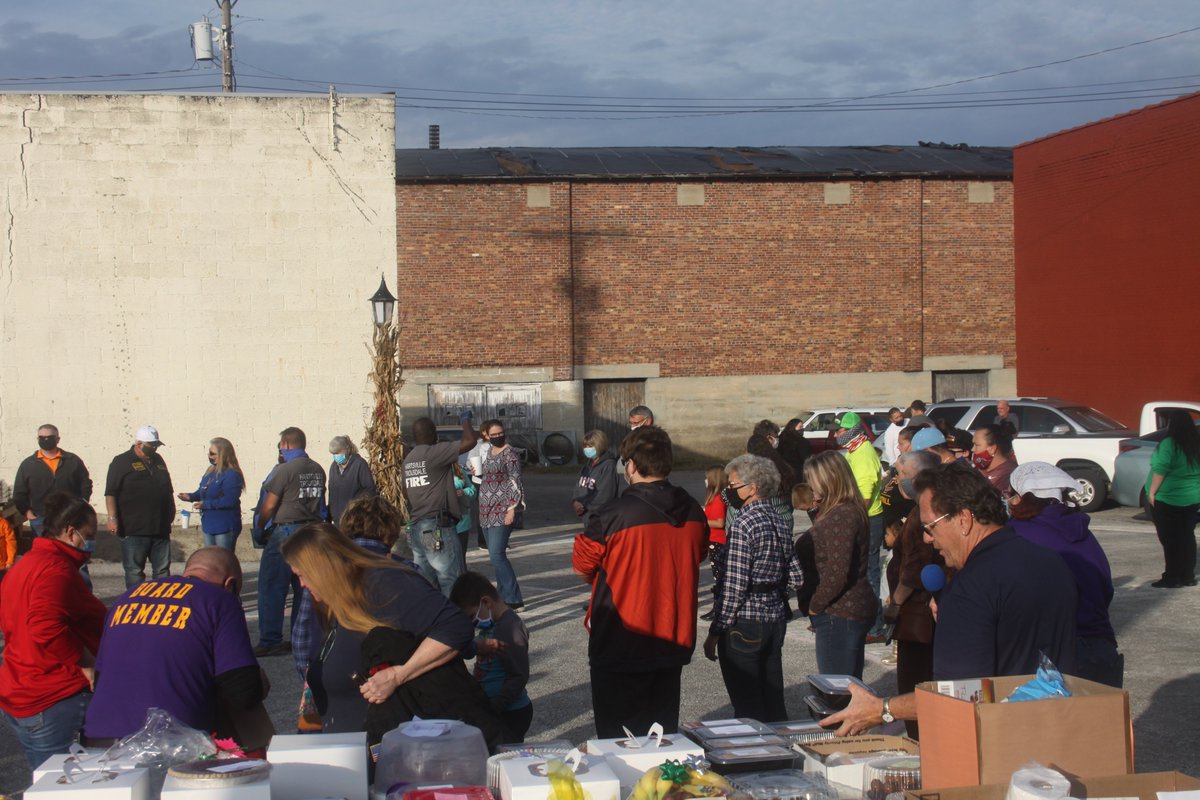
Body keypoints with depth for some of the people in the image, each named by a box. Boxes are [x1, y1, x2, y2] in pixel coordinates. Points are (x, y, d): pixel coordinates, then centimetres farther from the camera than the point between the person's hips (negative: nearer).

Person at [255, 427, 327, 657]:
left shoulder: (284, 470, -11)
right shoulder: (318, 470, 9)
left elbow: (268, 506, -10)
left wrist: (260, 527, 5)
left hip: (285, 531, -7)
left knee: (271, 588, -1)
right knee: (304, 588, 11)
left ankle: (270, 641, -2)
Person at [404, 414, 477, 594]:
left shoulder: (409, 458, 13)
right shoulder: (434, 452, -12)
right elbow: (469, 441, -16)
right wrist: (466, 419, 2)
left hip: (415, 527, 8)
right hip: (436, 528, -8)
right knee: (451, 584, -5)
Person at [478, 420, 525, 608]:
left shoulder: (509, 454, -8)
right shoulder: (489, 452, 16)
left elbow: (516, 483, -13)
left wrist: (512, 509, -20)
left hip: (502, 511, -9)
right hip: (487, 511, 9)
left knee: (497, 555, -16)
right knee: (495, 556, 9)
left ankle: (514, 600, -14)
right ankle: (505, 596, 16)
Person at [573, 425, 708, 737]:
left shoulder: (614, 516, -19)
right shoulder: (694, 512, -2)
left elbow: (583, 565, -6)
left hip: (622, 644, -5)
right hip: (673, 641, 5)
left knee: (616, 737, 7)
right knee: (664, 732, 16)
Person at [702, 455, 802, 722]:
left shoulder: (743, 525, -16)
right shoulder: (781, 523, 8)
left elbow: (734, 586, -18)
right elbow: (794, 579, 11)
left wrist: (715, 633, -13)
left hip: (744, 624, -8)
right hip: (775, 620, 8)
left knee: (748, 709, -1)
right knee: (774, 703, 14)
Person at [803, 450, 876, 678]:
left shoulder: (841, 516, -19)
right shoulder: (853, 510, 13)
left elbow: (837, 574, -23)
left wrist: (814, 606, -12)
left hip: (839, 615, -10)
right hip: (855, 608, 10)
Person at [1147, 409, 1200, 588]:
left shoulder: (1169, 444, -16)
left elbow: (1160, 470, -20)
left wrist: (1152, 492, -13)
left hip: (1167, 499, -7)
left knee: (1170, 540, -2)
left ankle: (1172, 578, -2)